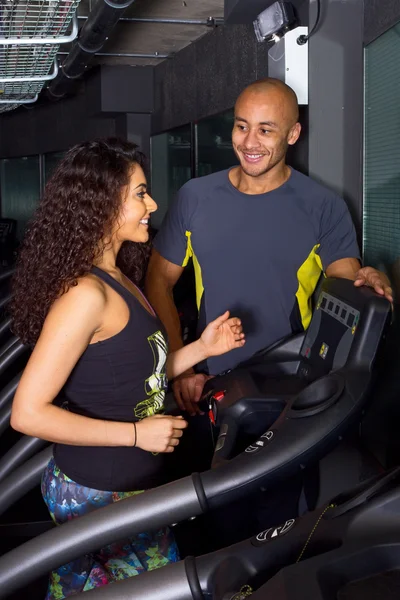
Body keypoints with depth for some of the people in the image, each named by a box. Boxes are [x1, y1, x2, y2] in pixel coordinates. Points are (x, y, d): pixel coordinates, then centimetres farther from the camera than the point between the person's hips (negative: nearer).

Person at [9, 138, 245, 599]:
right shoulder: (85, 293, -21)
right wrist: (138, 434, -19)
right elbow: (28, 414, -23)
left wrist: (202, 348, 3)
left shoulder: (117, 283, 8)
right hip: (98, 496, -9)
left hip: (129, 486, 9)